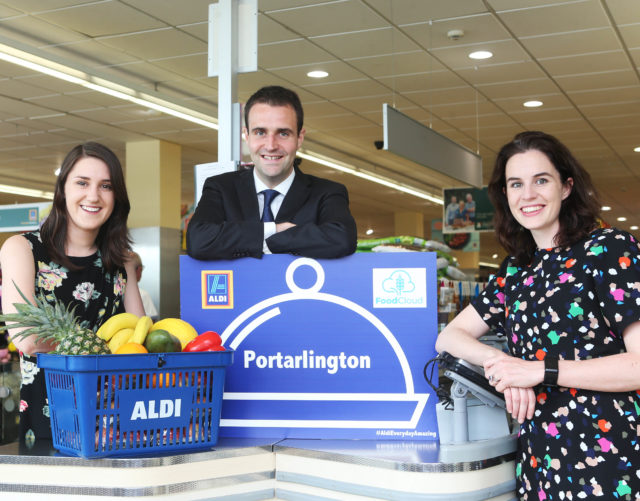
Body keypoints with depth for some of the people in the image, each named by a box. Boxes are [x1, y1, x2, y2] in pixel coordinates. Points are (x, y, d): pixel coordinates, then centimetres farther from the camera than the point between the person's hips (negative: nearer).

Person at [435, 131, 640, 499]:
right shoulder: (516, 270, 11)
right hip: (539, 464, 6)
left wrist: (541, 371, -19)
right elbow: (449, 337, 10)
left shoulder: (610, 248, -7)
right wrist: (502, 365, -9)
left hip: (609, 465, -6)